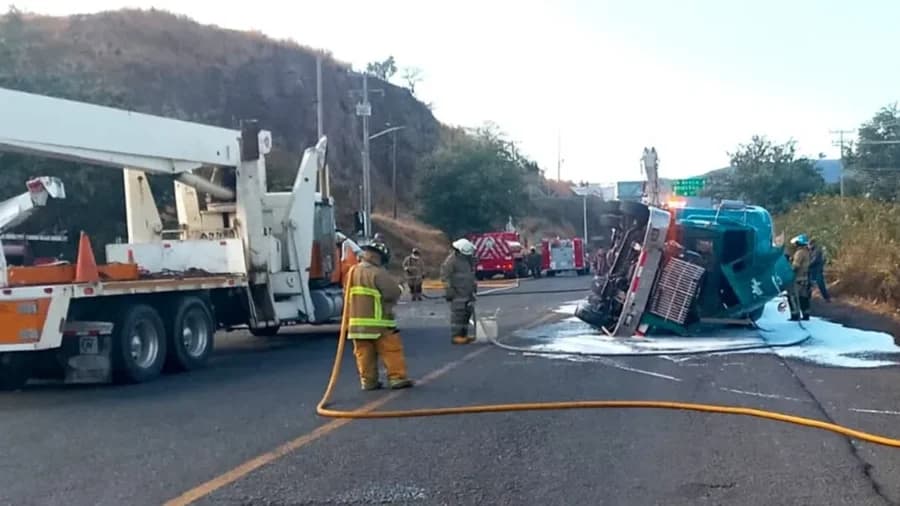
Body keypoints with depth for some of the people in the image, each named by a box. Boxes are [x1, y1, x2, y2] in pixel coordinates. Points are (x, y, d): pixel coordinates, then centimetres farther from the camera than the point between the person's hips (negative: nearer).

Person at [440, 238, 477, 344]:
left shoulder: (468, 259, 12)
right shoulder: (452, 260, -13)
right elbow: (445, 275, -15)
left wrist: (473, 286, 23)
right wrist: (449, 290, -18)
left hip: (467, 292, 8)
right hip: (457, 293, -8)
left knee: (467, 313, 8)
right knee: (457, 314, -10)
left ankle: (463, 335, 15)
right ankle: (455, 336, -8)